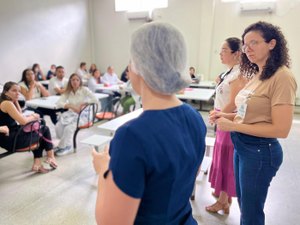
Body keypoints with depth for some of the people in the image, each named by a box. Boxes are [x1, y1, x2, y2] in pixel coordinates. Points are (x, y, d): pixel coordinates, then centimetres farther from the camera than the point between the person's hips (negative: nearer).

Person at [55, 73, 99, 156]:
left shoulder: (84, 90, -6)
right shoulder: (68, 91, 6)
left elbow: (96, 100, -14)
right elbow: (59, 103, -4)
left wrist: (84, 104, -18)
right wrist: (71, 106, -19)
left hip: (82, 115, -4)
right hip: (70, 114, 4)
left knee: (68, 128, -30)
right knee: (58, 127, -23)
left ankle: (62, 147, -5)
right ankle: (67, 145, -2)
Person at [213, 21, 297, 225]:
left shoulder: (282, 77, -18)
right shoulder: (258, 75, 7)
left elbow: (281, 129, -22)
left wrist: (233, 126, -22)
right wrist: (228, 116, -1)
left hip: (260, 150, -8)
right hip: (242, 145, 8)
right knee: (244, 206, 25)